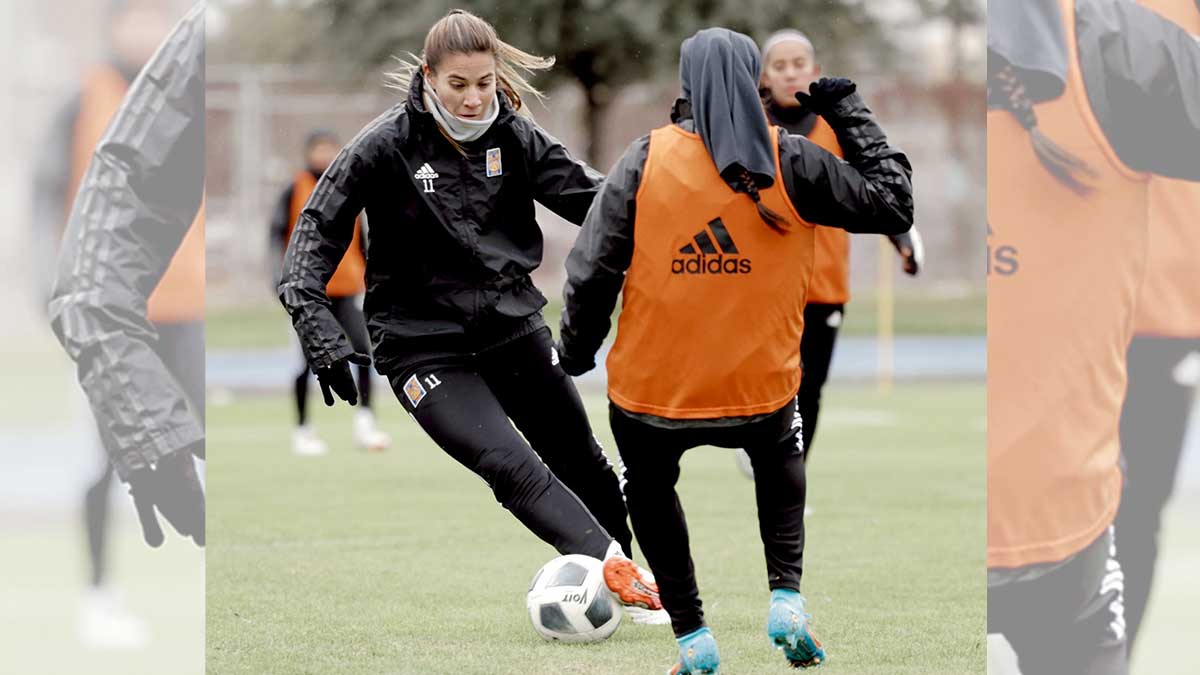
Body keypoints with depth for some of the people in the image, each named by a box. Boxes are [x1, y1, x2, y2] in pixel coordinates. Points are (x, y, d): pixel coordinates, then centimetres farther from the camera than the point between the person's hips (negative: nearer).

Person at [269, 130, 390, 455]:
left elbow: (361, 236, 18)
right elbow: (277, 233, -1)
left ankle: (364, 422, -9)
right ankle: (302, 430, 12)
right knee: (307, 359, 0)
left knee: (362, 348, -14)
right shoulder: (295, 190, 0)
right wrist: (283, 274, -11)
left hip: (347, 288, 3)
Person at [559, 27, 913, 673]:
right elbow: (892, 201, 2)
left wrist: (575, 353, 10)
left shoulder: (646, 158, -8)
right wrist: (849, 113, 9)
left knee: (650, 487, 30)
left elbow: (591, 274, -6)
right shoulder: (789, 163, -8)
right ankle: (786, 598, 16)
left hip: (649, 393, -1)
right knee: (781, 458, 34)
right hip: (760, 390, 1)